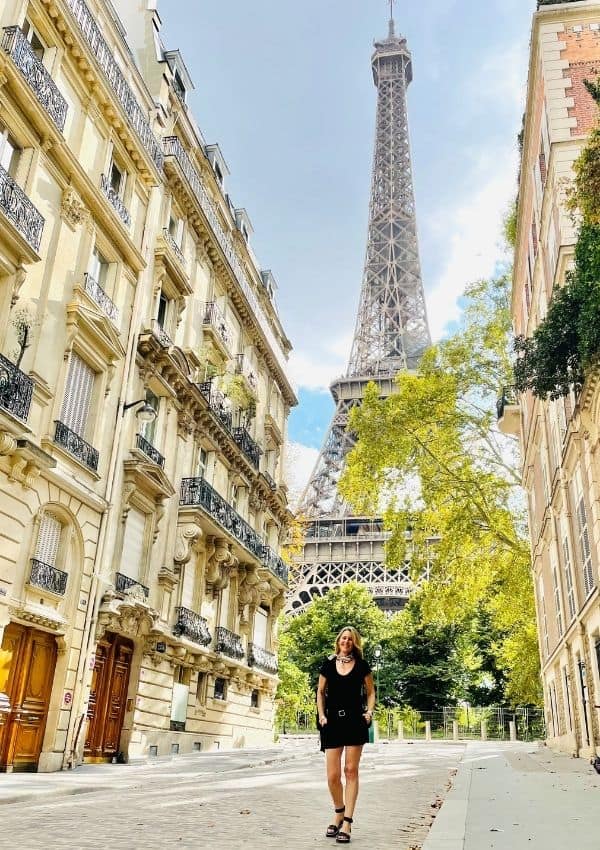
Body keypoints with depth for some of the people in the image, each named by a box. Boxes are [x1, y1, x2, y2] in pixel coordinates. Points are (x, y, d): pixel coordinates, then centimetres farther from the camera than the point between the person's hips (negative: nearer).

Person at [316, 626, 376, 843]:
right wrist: (322, 715, 2)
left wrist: (369, 712, -3)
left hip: (355, 721, -1)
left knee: (351, 771, 0)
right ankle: (339, 814, 24)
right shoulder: (328, 664, 7)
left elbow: (370, 692, 12)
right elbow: (320, 692, 13)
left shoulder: (361, 665, 5)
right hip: (332, 721, 1)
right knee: (333, 775, -1)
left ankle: (347, 822, 7)